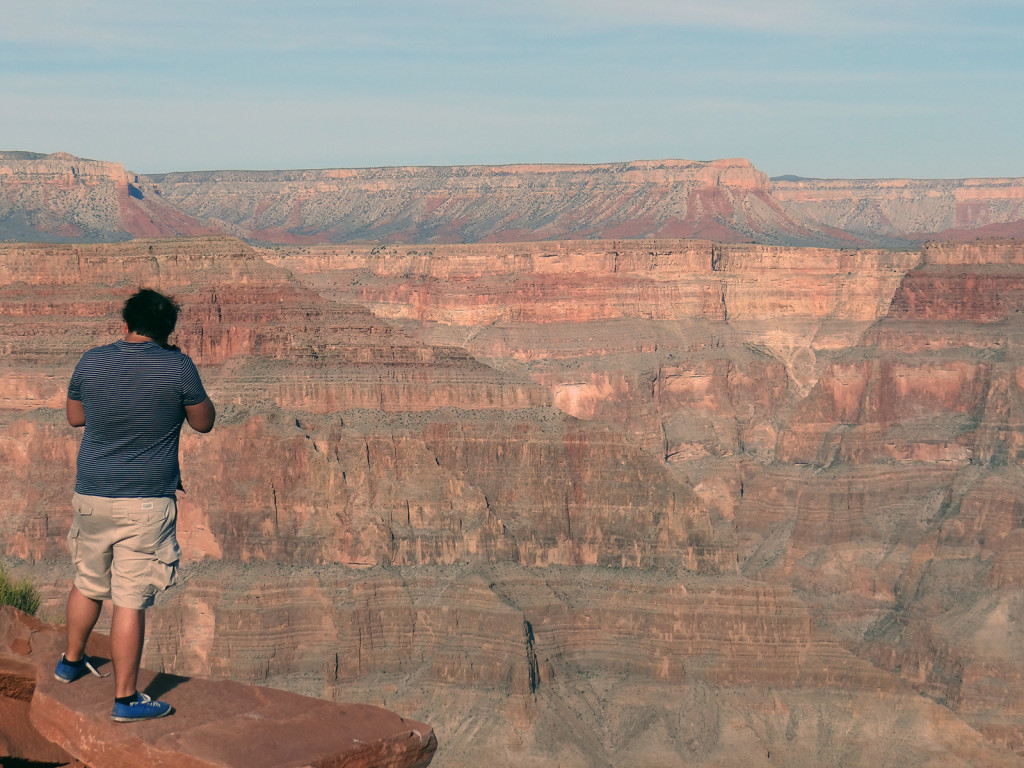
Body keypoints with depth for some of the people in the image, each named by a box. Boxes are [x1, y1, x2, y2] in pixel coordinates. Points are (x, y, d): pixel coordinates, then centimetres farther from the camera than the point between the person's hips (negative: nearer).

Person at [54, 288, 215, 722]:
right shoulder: (178, 367, -9)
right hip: (147, 503, -4)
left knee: (88, 584, 24)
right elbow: (203, 423, 4)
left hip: (91, 497, 4)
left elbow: (75, 417, 15)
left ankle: (71, 662, 42)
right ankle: (125, 699, 6)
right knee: (130, 601, -1)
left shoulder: (92, 362, 0)